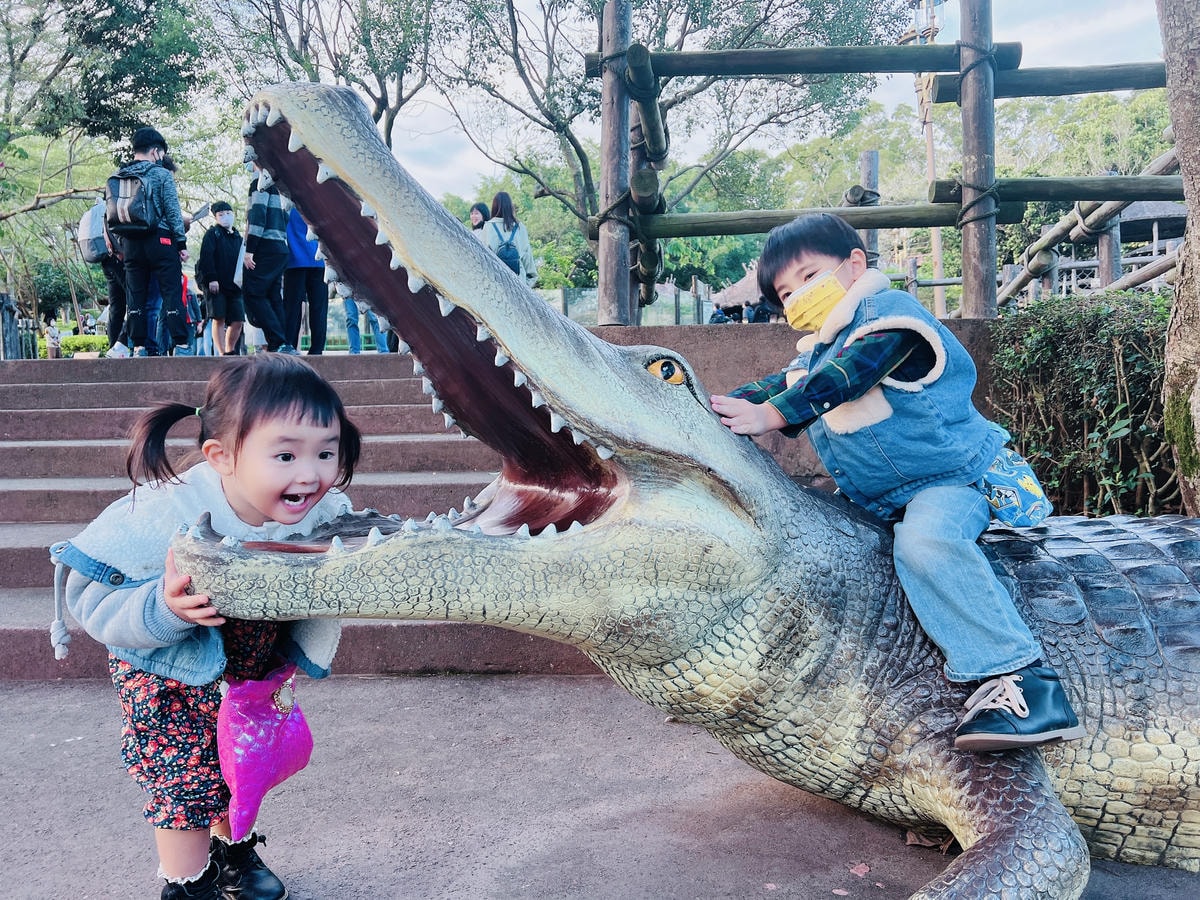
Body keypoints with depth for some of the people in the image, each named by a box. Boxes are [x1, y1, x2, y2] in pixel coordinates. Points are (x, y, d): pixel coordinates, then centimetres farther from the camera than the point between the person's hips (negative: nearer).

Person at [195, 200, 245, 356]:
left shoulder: (238, 237, 19)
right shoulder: (212, 233, 3)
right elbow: (206, 257, -8)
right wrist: (211, 279, -17)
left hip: (234, 286, 5)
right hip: (215, 284, -5)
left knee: (237, 320, -1)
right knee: (219, 319, -9)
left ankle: (230, 351, 14)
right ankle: (222, 353, -6)